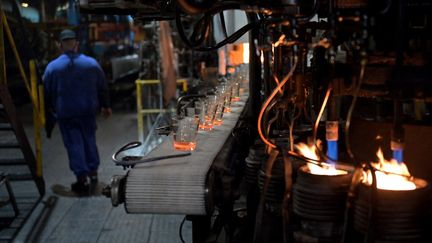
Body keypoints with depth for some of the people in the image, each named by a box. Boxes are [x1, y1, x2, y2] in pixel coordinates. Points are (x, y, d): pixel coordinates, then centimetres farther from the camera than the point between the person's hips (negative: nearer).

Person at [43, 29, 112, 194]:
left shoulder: (52, 67, -8)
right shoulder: (91, 63, -1)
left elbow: (47, 92, 0)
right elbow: (103, 87, 7)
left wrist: (50, 109, 17)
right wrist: (105, 106, 19)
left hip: (65, 113, -2)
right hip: (88, 110, 3)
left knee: (74, 144, 2)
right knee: (89, 140, 17)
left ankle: (83, 178, -2)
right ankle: (92, 172, 24)